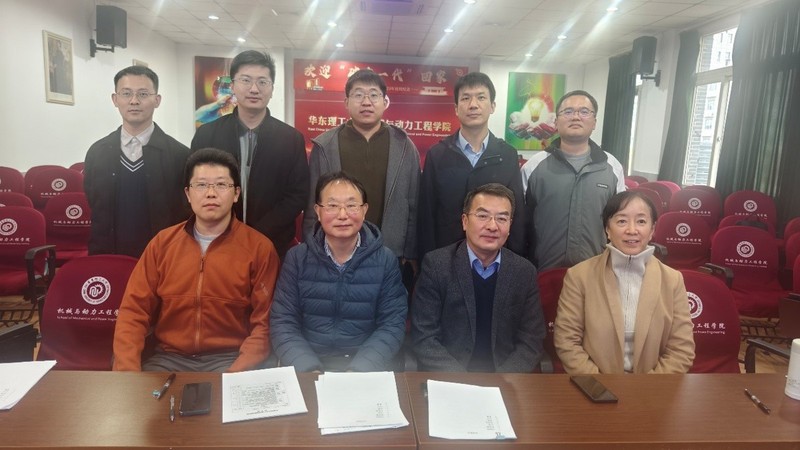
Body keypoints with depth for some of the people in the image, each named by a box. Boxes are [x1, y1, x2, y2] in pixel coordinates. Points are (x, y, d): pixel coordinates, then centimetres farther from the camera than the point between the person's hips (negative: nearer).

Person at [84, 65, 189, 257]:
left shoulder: (179, 155, -9)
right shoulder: (97, 152, 3)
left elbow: (186, 219, -6)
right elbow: (93, 212, 9)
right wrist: (97, 257, 6)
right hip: (108, 258, 3)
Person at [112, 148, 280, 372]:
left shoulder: (259, 248, -5)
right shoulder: (163, 242, 6)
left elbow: (264, 324, -6)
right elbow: (134, 310, 5)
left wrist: (235, 374, -19)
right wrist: (128, 372, -9)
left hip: (230, 359, -2)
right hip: (169, 357, 3)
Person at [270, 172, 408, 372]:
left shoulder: (385, 260, -2)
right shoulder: (297, 258, 1)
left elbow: (392, 325, -5)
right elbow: (283, 323, -1)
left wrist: (358, 371, -19)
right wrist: (309, 371, -17)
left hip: (366, 368, -1)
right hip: (308, 366, 1)